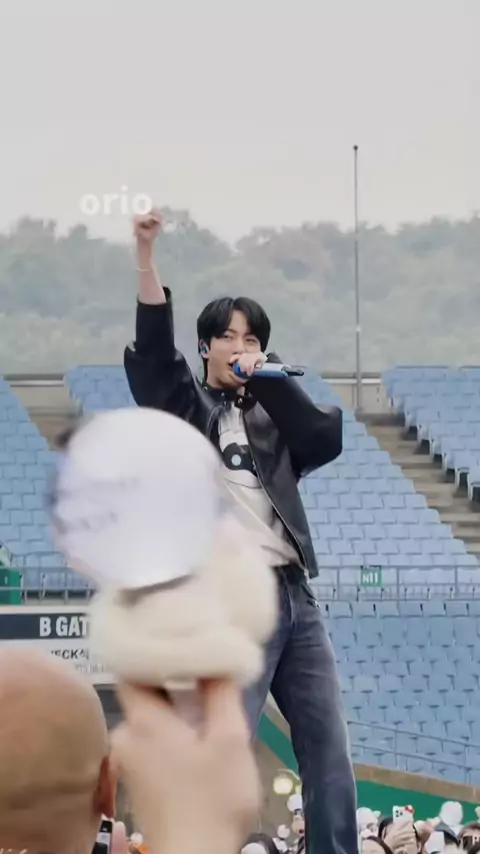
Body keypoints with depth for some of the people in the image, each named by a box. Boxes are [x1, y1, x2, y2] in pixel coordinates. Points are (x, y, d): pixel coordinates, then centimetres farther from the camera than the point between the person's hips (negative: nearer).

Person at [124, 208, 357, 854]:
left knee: (330, 753, 5)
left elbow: (328, 439, 2)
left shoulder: (273, 417, 19)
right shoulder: (189, 410, 8)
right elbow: (155, 351, -8)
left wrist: (269, 378, -3)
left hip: (296, 595, 5)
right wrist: (146, 254, -19)